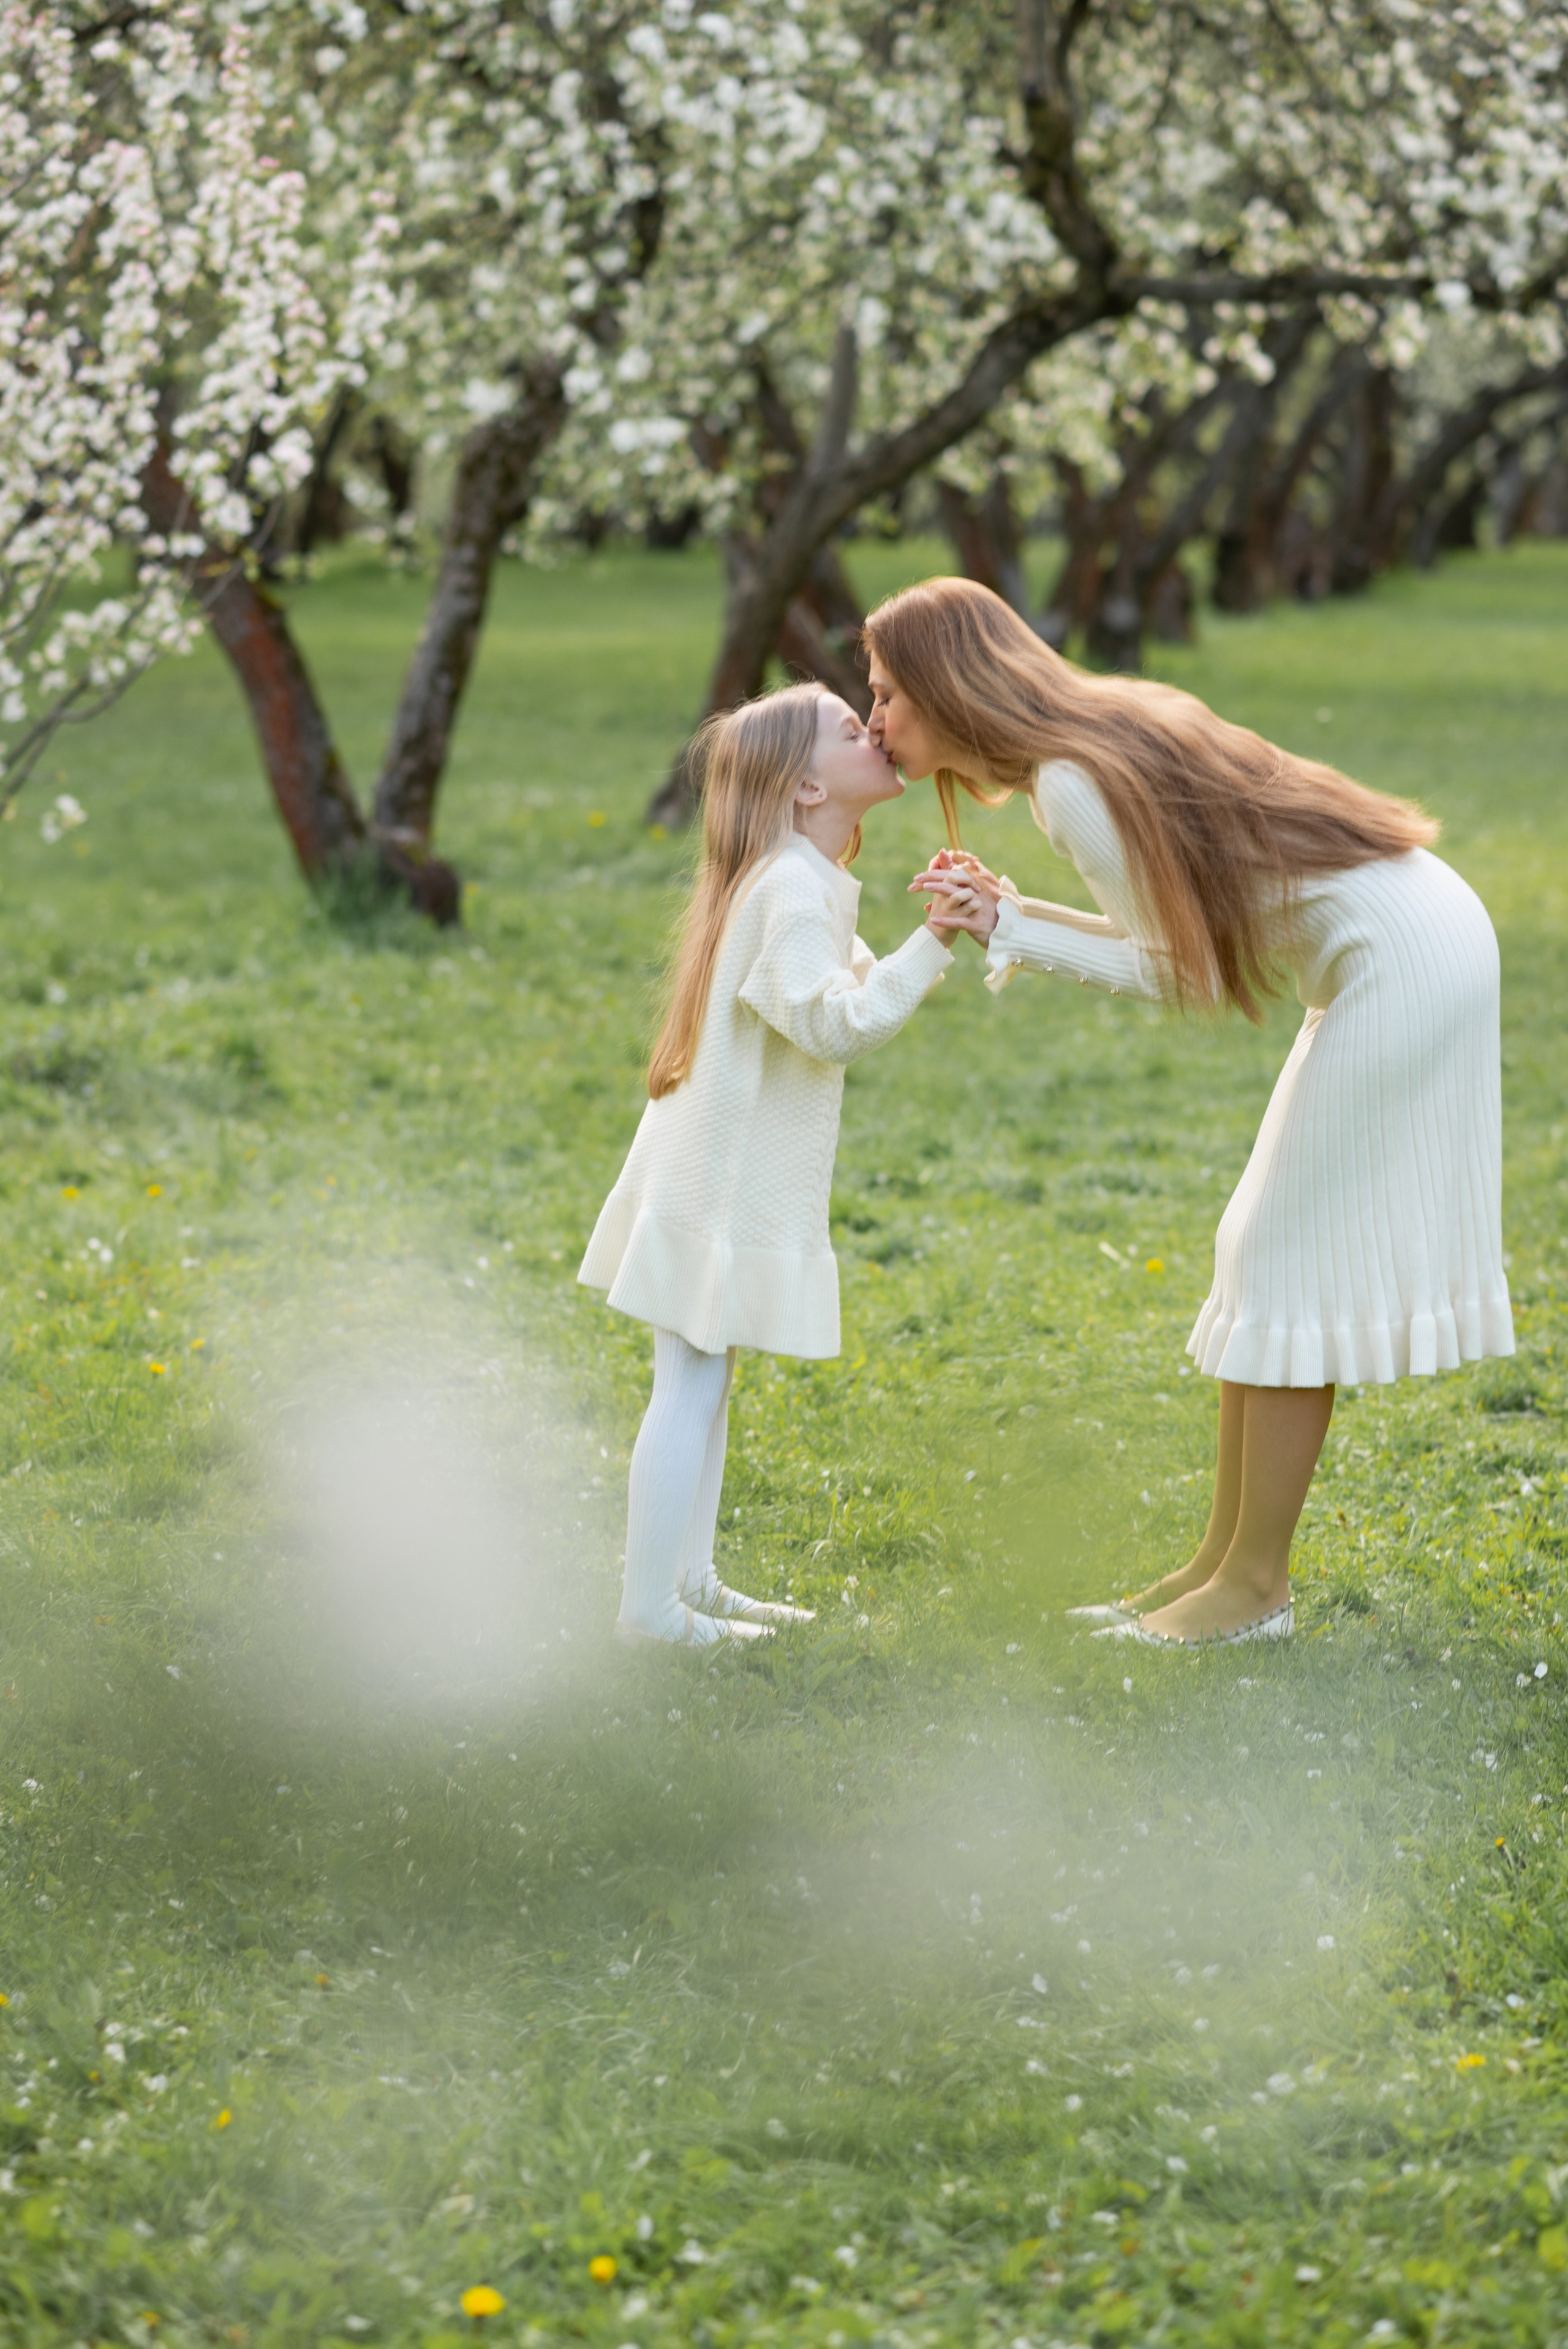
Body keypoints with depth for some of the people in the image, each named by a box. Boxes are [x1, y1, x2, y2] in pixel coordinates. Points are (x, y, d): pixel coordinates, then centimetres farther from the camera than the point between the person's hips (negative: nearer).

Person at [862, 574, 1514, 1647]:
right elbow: (1174, 942, 11)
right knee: (1268, 1253, 12)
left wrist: (1008, 932, -15)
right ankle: (1222, 1561, 17)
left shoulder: (1071, 783, -18)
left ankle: (1255, 1586, 2)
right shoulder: (1097, 734, 11)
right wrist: (1007, 915, 1)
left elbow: (1179, 973, -15)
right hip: (1396, 948, 10)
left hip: (1404, 963, -10)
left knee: (1292, 1257, -5)